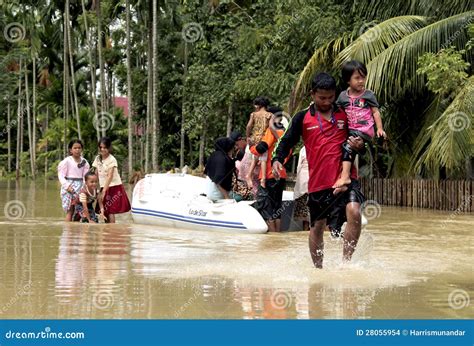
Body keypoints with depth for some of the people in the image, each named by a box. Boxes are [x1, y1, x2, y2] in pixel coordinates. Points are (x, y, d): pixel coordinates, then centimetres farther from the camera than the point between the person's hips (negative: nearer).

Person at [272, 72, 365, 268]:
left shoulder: (345, 115, 9)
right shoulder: (303, 118, 6)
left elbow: (360, 138, 16)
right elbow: (287, 141, 6)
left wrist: (359, 146, -8)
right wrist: (277, 160, -12)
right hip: (318, 181, 1)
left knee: (354, 212, -24)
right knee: (317, 226, 11)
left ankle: (346, 262, -17)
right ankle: (318, 268, 27)